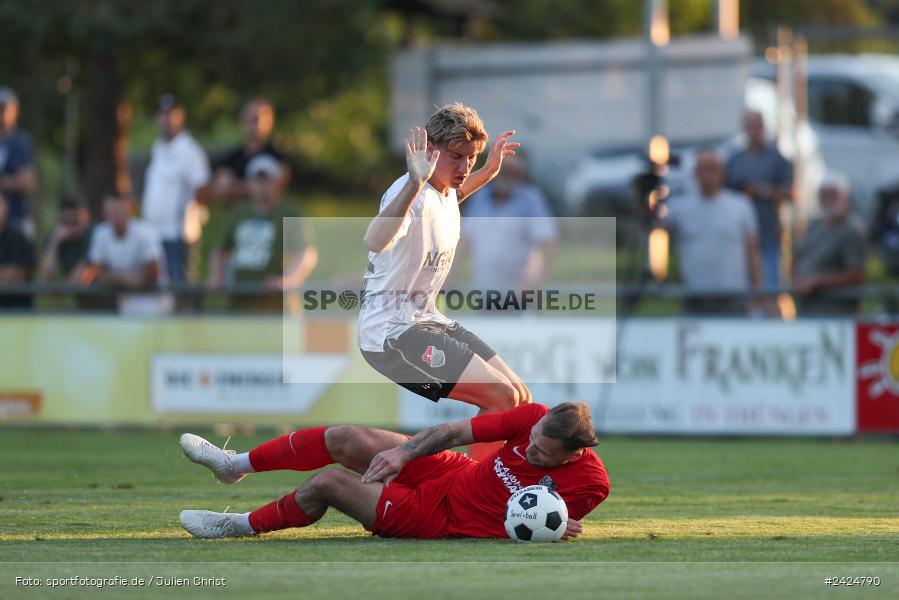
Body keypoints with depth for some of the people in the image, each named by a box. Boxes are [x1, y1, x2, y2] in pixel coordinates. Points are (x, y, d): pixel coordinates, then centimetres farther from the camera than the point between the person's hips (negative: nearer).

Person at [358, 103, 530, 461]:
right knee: (501, 396, -20)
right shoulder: (410, 193, -22)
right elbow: (374, 242, -47)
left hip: (427, 321, 10)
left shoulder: (445, 191, 7)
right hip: (390, 333, -10)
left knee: (520, 398, 4)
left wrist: (488, 172, 29)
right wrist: (415, 182, -58)